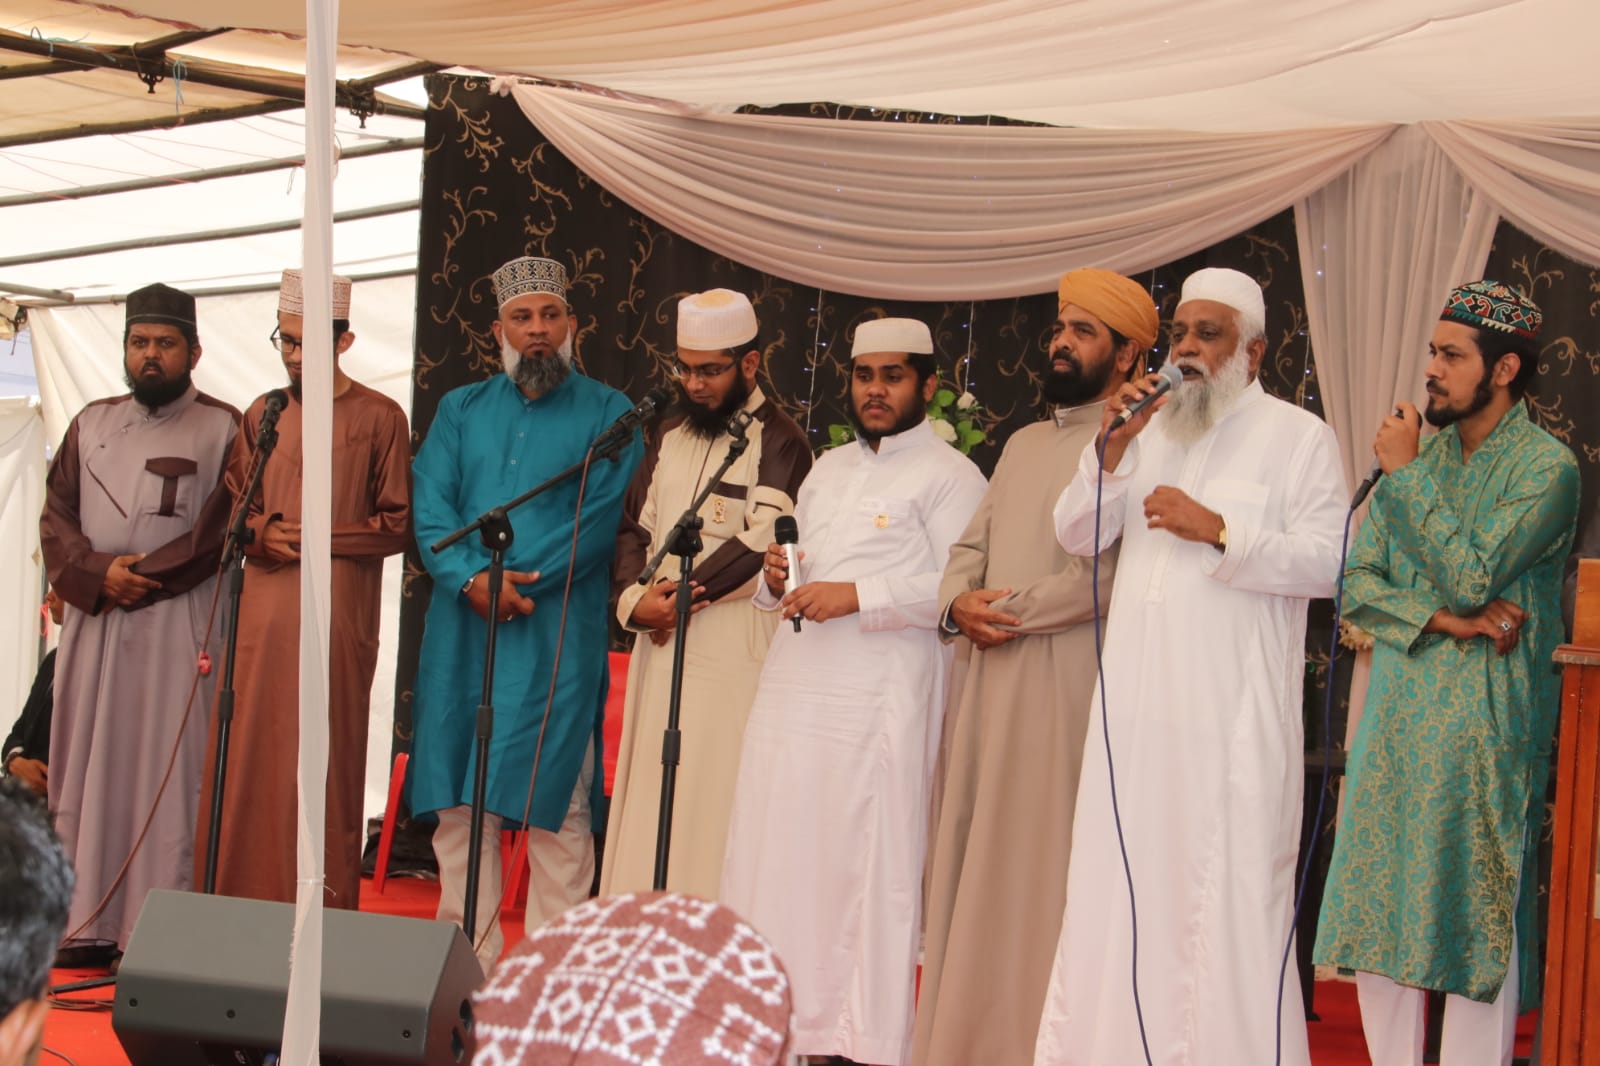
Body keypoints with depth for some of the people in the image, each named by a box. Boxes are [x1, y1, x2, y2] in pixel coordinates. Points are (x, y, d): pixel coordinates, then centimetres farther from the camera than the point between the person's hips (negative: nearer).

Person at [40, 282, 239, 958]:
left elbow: (221, 531, -7)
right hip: (92, 626, 5)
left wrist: (139, 576, -12)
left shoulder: (223, 429, 2)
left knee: (167, 773, -5)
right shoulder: (91, 424, 15)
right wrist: (99, 573, -10)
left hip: (177, 628, -4)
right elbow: (55, 521, 9)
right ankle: (88, 921, 10)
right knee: (86, 767, 4)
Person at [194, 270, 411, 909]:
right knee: (247, 762, 1)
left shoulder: (379, 418, 2)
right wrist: (264, 533, -2)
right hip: (262, 611, 4)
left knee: (323, 762, -4)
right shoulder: (262, 415, 15)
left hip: (338, 613, -4)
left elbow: (397, 524, 2)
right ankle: (240, 904, 8)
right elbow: (233, 509, 19)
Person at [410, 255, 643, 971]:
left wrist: (517, 580, -15)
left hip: (558, 637, -3)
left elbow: (601, 518, -7)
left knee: (555, 809, -4)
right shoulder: (461, 410, 16)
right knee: (458, 805, 5)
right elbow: (429, 507, 4)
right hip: (461, 632, 4)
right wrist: (471, 578, -13)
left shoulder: (607, 414, 5)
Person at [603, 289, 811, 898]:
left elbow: (762, 543, -15)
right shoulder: (670, 441, 18)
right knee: (647, 800, 7)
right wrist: (635, 598, -4)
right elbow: (635, 529, 15)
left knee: (713, 797, -9)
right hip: (661, 647, 7)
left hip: (734, 648, -7)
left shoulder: (778, 442, -5)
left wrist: (679, 598, -11)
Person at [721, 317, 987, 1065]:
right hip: (793, 692, 7)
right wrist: (776, 581, 4)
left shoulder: (949, 474, -1)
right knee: (779, 862, 5)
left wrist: (858, 596, -17)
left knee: (871, 870, -5)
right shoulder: (828, 468, 21)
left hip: (878, 701, -7)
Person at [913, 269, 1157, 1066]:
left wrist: (1011, 612, -11)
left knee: (1043, 870, -6)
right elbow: (971, 547, 18)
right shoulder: (1023, 444, 22)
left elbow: (1110, 572, -16)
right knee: (972, 865, 7)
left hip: (1067, 685, -8)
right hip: (991, 682, 8)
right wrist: (958, 602, -3)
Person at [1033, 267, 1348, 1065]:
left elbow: (1329, 562, -8)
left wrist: (1218, 529, -17)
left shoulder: (1297, 436, 2)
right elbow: (1078, 537, 10)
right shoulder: (1149, 430, 17)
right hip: (1136, 704, 5)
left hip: (1233, 712, -4)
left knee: (1229, 894, -3)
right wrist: (1111, 447, -5)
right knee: (1120, 881, 6)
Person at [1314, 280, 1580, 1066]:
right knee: (1378, 915, 8)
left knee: (1478, 923, -1)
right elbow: (1355, 582, 7)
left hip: (1484, 728, -6)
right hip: (1394, 715, 6)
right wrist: (1440, 619, -10)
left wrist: (1408, 473, -10)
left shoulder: (1547, 468, -6)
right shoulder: (1419, 455, 12)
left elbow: (1471, 577, -17)